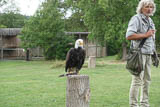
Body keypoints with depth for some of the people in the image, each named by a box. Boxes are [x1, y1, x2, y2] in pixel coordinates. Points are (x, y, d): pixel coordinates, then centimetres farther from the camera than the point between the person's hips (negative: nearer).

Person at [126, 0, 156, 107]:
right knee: (137, 80, -9)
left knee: (147, 80, 10)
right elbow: (129, 36, -20)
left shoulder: (150, 21, 19)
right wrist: (146, 35, -14)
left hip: (148, 54, 8)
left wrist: (153, 52, 20)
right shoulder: (136, 19, -8)